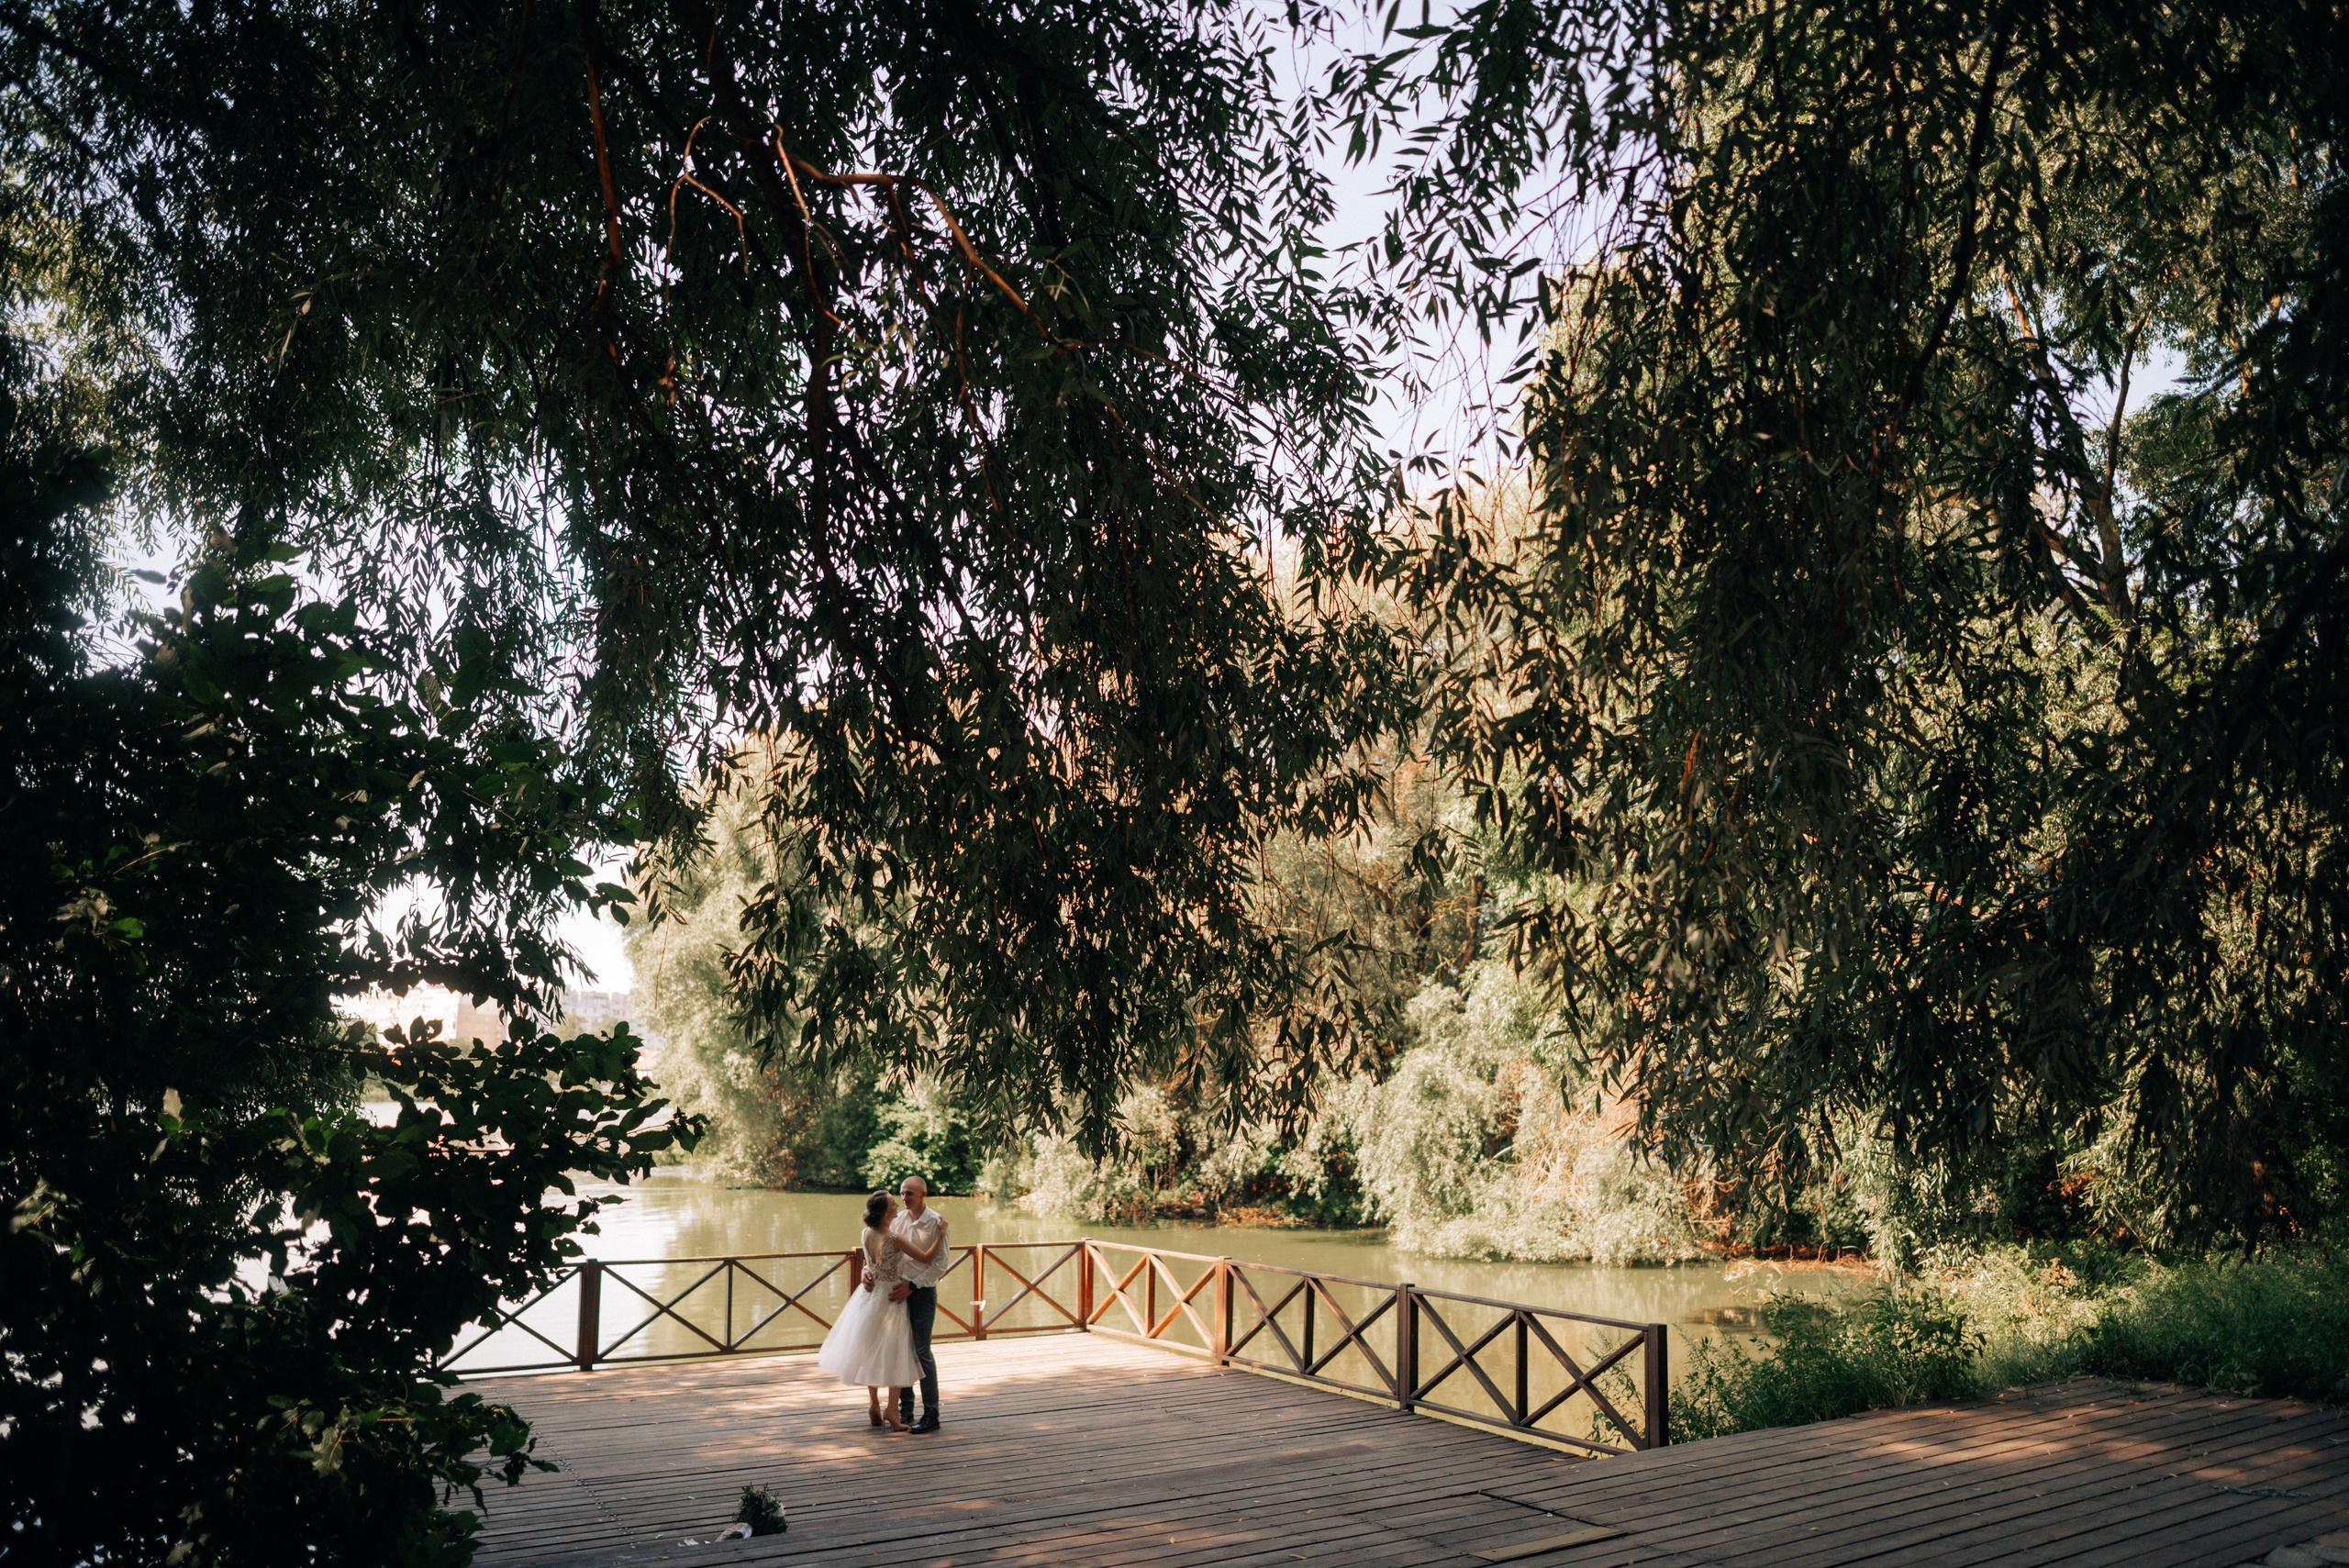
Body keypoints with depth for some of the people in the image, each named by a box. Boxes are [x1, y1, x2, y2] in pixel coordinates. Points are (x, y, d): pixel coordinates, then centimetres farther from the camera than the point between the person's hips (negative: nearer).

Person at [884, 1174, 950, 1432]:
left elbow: (941, 1265, -11)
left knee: (921, 1352, -4)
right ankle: (905, 1409, 21)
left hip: (923, 1292, -5)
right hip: (899, 1290, 5)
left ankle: (931, 1414, 4)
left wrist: (911, 1286, -17)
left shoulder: (936, 1223, -9)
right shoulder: (897, 1220, 7)